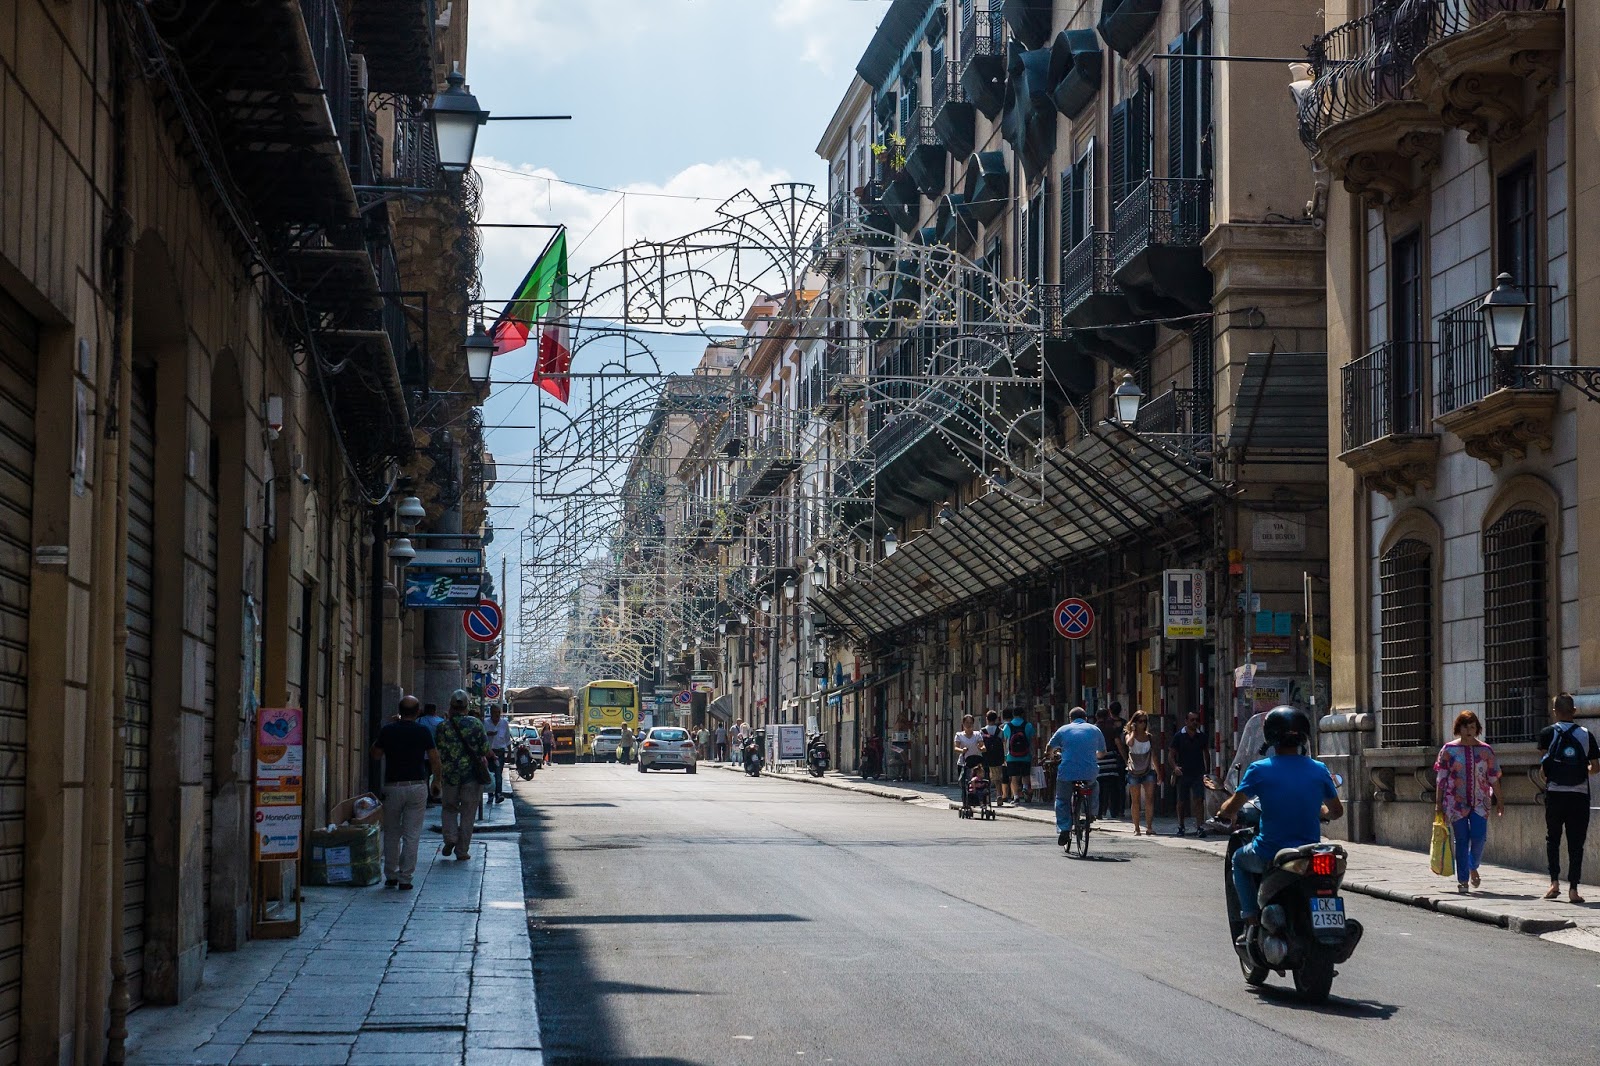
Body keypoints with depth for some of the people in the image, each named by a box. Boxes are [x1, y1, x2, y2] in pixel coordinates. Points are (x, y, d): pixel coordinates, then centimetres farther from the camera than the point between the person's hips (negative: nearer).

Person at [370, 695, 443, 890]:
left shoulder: (388, 730, -2)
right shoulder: (423, 731, -4)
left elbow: (375, 754, 10)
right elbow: (434, 758, -3)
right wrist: (436, 781, 12)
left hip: (392, 786, 1)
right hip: (417, 785, -1)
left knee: (391, 834, 13)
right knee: (412, 835, 2)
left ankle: (390, 876, 15)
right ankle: (405, 878, 0)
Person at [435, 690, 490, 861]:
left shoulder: (444, 727, -3)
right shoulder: (476, 723, -5)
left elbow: (438, 755, -2)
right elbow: (485, 750, -3)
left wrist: (438, 778, 10)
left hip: (450, 776, 0)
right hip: (472, 775, 0)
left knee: (449, 808, 19)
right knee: (467, 814, 8)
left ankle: (450, 838, -2)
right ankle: (462, 850, 8)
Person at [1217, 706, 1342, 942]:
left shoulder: (1260, 770, -9)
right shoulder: (1318, 770, 0)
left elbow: (1230, 809, -8)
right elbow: (1337, 811, 10)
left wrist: (1223, 814, 15)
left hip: (1269, 855, -3)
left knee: (1239, 859, 29)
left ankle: (1252, 921, 15)